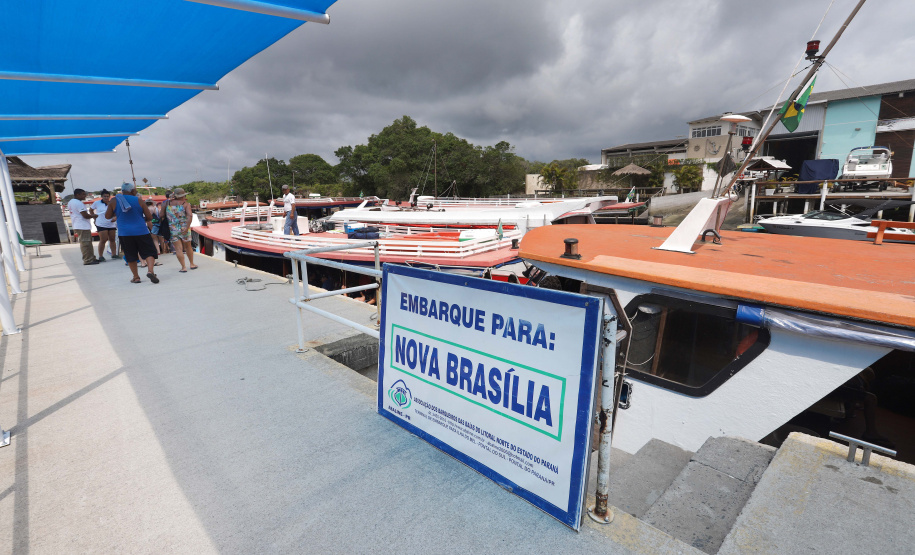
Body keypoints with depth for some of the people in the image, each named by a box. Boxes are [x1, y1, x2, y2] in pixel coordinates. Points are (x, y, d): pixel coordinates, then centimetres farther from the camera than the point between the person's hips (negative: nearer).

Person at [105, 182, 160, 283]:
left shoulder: (114, 201, 1)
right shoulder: (139, 201, -3)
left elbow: (107, 216, 8)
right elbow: (149, 217, -1)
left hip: (124, 233, 2)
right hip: (141, 231, -2)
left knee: (131, 256, 11)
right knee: (149, 252, 1)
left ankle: (136, 277, 15)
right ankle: (150, 270, -22)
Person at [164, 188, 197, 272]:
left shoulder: (168, 203, 5)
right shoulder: (186, 204, -3)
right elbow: (190, 215, -18)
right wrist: (187, 228, -19)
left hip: (173, 229, 1)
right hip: (184, 228, -1)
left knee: (178, 249, 1)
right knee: (188, 247, 16)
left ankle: (183, 267, -1)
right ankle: (192, 264, 27)